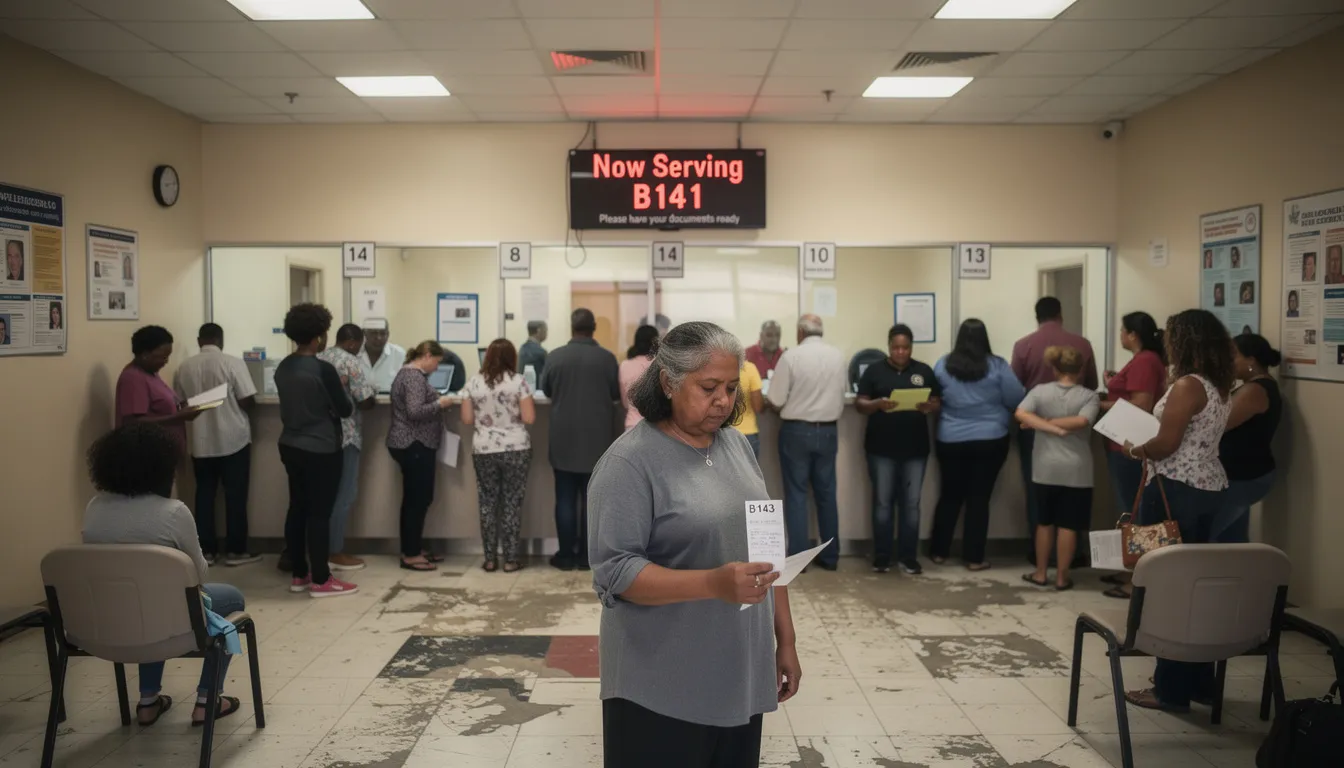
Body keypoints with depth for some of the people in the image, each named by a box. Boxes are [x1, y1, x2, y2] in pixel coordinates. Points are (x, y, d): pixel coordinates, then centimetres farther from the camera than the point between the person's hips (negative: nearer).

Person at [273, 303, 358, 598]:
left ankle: (298, 574, 21)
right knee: (320, 513, -1)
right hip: (321, 450, -8)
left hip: (290, 447, 8)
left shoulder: (283, 368, 4)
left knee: (297, 508, 13)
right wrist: (343, 394, 10)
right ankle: (320, 580, 6)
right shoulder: (323, 369, -19)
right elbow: (344, 409, -11)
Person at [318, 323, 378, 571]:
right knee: (345, 493, 0)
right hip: (345, 435, -8)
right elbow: (365, 402, -14)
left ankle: (324, 548, 18)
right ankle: (335, 552, 4)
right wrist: (373, 397, 6)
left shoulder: (318, 358, 10)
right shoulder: (352, 363, -12)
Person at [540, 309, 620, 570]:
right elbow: (618, 393, 3)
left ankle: (566, 556, 8)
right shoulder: (607, 358, -8)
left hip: (564, 439, 0)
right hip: (597, 440, 0)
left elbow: (546, 390, 10)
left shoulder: (554, 357, -5)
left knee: (565, 498, 5)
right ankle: (586, 556, 8)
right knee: (591, 498, 5)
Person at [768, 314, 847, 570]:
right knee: (826, 493, 11)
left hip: (796, 431, -4)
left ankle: (797, 557, 5)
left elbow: (776, 399, -11)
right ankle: (830, 556, 17)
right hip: (828, 431, 4)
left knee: (796, 493, 3)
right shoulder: (838, 356, 0)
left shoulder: (791, 356, -13)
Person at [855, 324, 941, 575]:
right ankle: (881, 557, 11)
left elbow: (937, 403, 6)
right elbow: (859, 403, -2)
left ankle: (909, 558, 13)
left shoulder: (924, 371, 7)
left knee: (911, 504, 5)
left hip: (915, 448, 2)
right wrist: (878, 404, -22)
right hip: (881, 448, -1)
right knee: (882, 502, 3)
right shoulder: (874, 371, 2)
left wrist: (928, 407, -17)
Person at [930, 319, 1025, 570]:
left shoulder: (943, 366, -3)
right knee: (979, 498, 4)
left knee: (950, 495, 13)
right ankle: (974, 558, 8)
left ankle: (939, 552, 20)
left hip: (950, 441, 2)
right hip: (990, 441, -2)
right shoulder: (997, 366, -7)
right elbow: (1017, 400, -3)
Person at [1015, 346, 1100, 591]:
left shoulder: (1040, 391, 0)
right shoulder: (1088, 396, -4)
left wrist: (1050, 427, -14)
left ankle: (1040, 573, 19)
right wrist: (1058, 424, -11)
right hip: (1076, 470, -2)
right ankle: (1062, 577, 9)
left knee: (1045, 521, 14)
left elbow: (1021, 414, -15)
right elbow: (1082, 421, -21)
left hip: (1046, 468, 2)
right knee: (1068, 525, 5)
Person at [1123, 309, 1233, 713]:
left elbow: (1167, 445, -18)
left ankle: (1172, 688, 3)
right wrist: (1147, 445, 15)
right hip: (1207, 488, 9)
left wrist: (1135, 450, -1)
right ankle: (1199, 681, 23)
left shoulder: (1187, 385, -16)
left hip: (1177, 490, -9)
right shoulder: (1219, 387, 12)